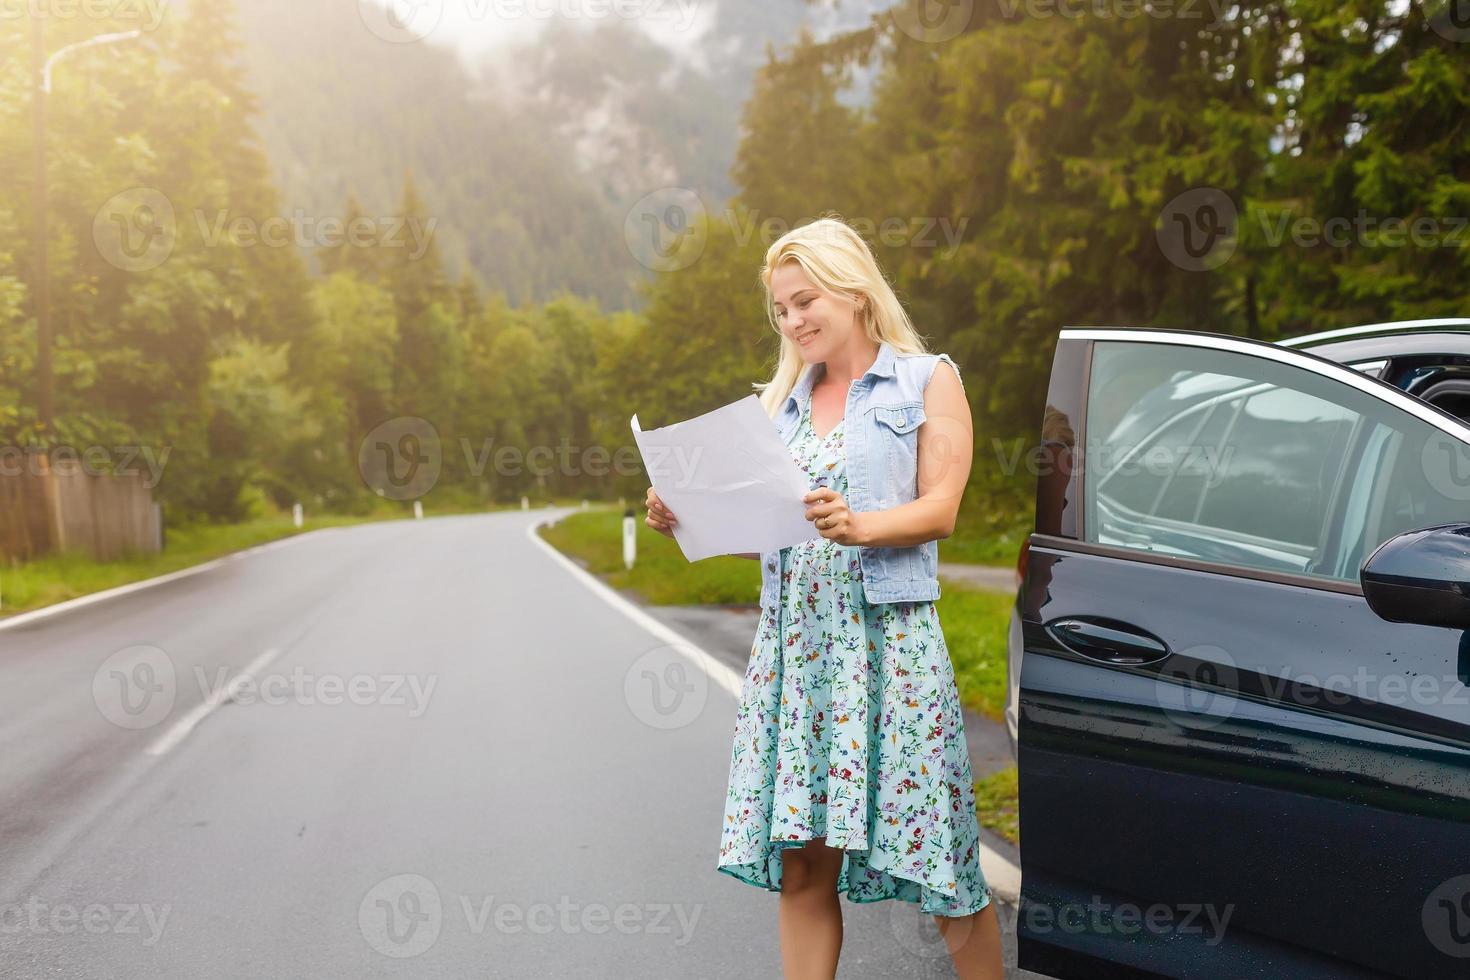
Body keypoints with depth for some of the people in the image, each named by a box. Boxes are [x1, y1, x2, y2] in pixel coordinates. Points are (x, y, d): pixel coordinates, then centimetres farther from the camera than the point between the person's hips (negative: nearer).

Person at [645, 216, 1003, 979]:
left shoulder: (927, 380, 6)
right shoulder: (780, 400, 19)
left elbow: (939, 511, -4)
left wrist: (858, 526, -22)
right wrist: (686, 521, -3)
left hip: (889, 632, -4)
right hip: (791, 636, 4)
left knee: (932, 851, -2)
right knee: (800, 859, 2)